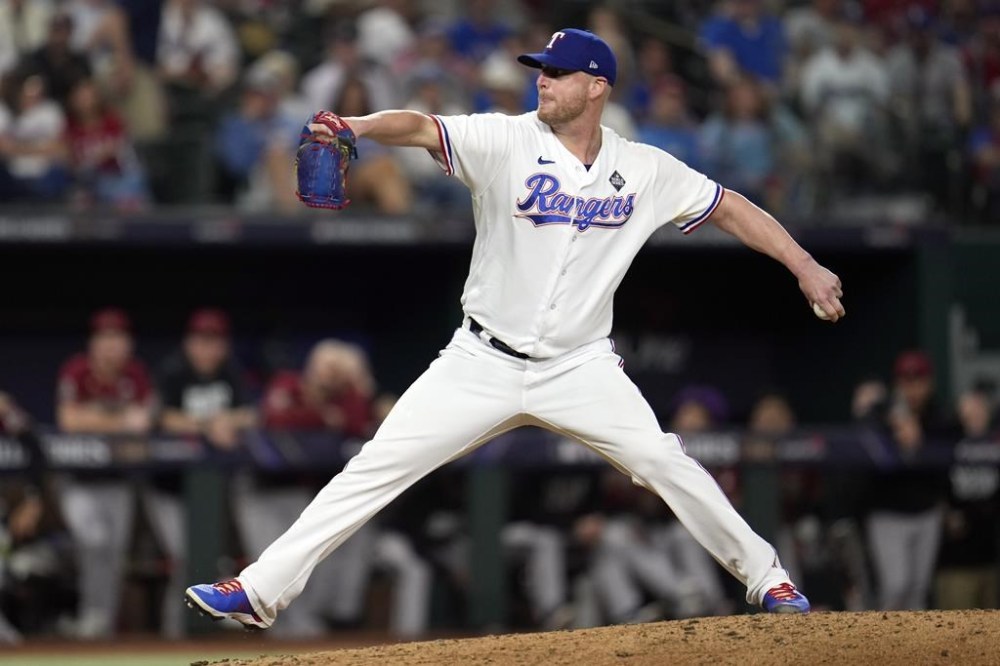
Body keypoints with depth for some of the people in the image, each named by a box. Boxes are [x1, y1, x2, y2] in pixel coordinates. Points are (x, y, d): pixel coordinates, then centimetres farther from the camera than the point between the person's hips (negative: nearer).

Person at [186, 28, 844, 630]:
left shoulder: (646, 171, -2)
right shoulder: (507, 142, -9)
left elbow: (729, 208, 7)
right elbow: (422, 128, -24)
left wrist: (805, 267, 0)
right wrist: (356, 127, -44)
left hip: (581, 367, 1)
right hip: (482, 364, -1)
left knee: (664, 462, -14)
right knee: (376, 468, -7)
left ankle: (765, 576, 5)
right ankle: (263, 589, -3)